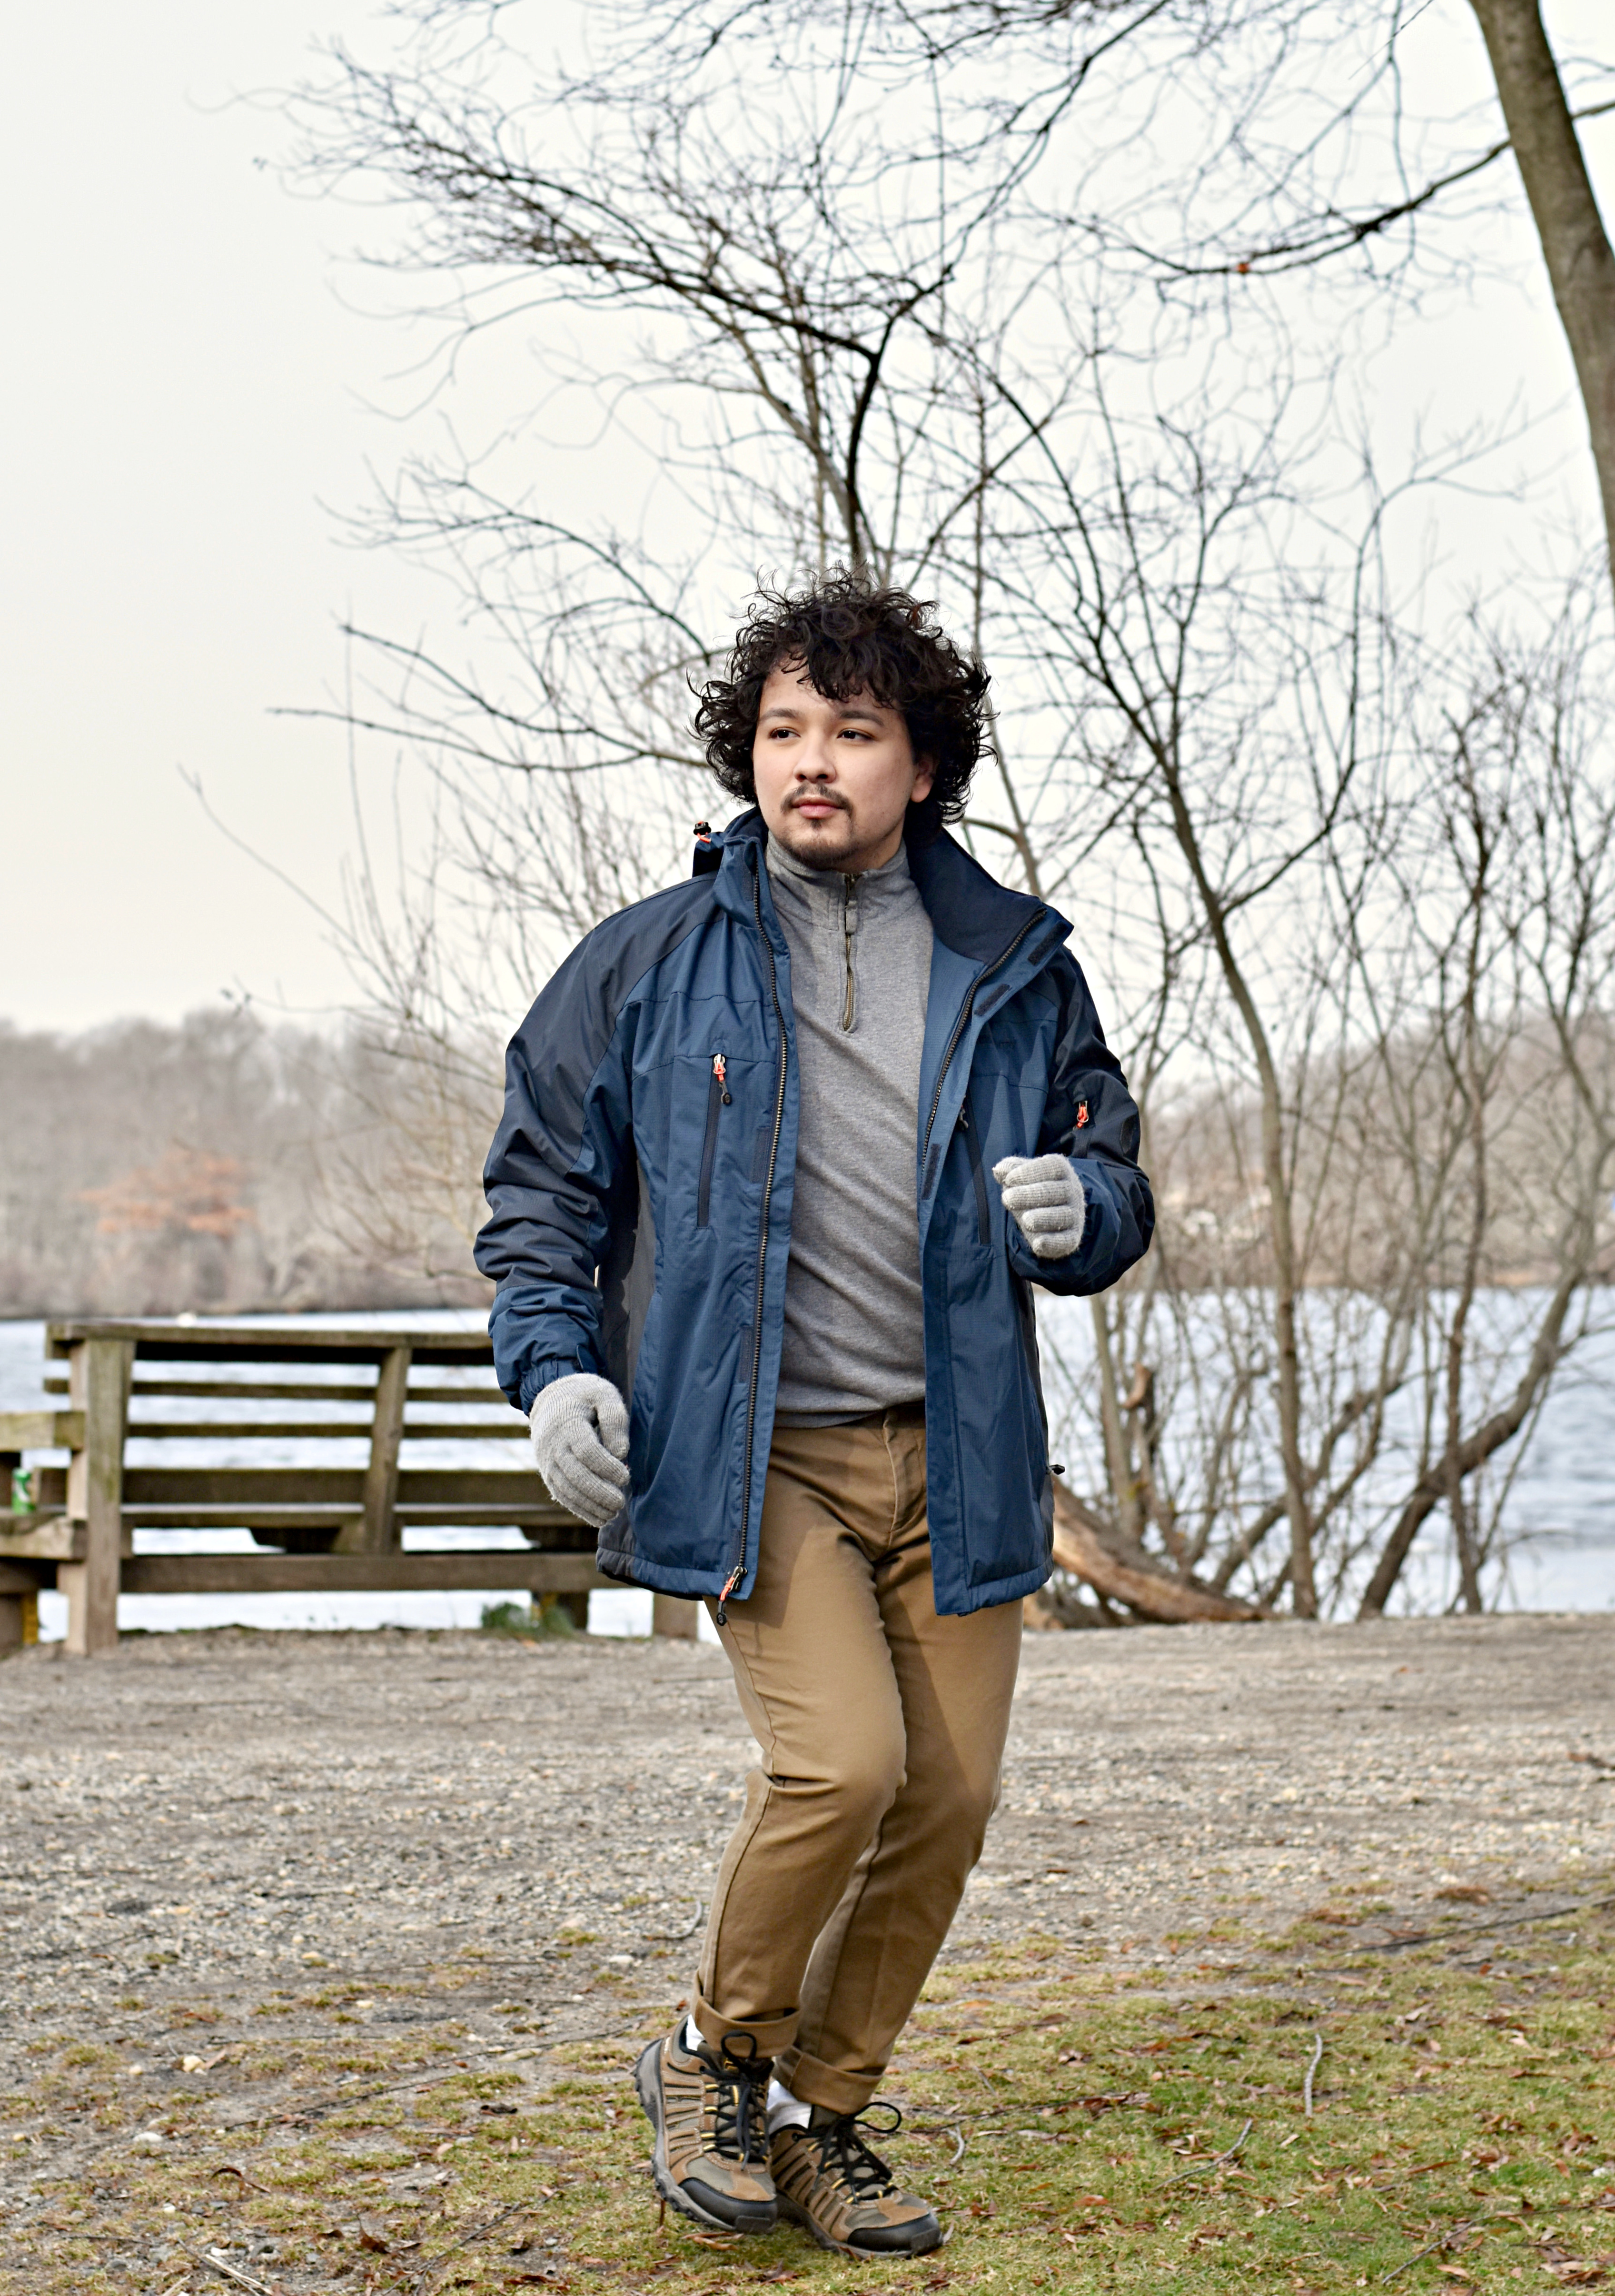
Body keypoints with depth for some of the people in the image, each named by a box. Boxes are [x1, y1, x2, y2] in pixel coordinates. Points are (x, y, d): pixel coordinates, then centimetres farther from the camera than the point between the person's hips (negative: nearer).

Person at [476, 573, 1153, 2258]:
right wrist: (555, 1364, -7)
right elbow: (543, 1183, 8)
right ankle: (716, 2055, 9)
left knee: (950, 1795, 3)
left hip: (951, 1452, 4)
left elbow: (1115, 1184, 17)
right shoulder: (653, 964, 2)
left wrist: (1082, 1206, -8)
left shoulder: (1015, 968, 9)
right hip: (750, 1445, -3)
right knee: (842, 1759, -19)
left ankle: (821, 2117, 24)